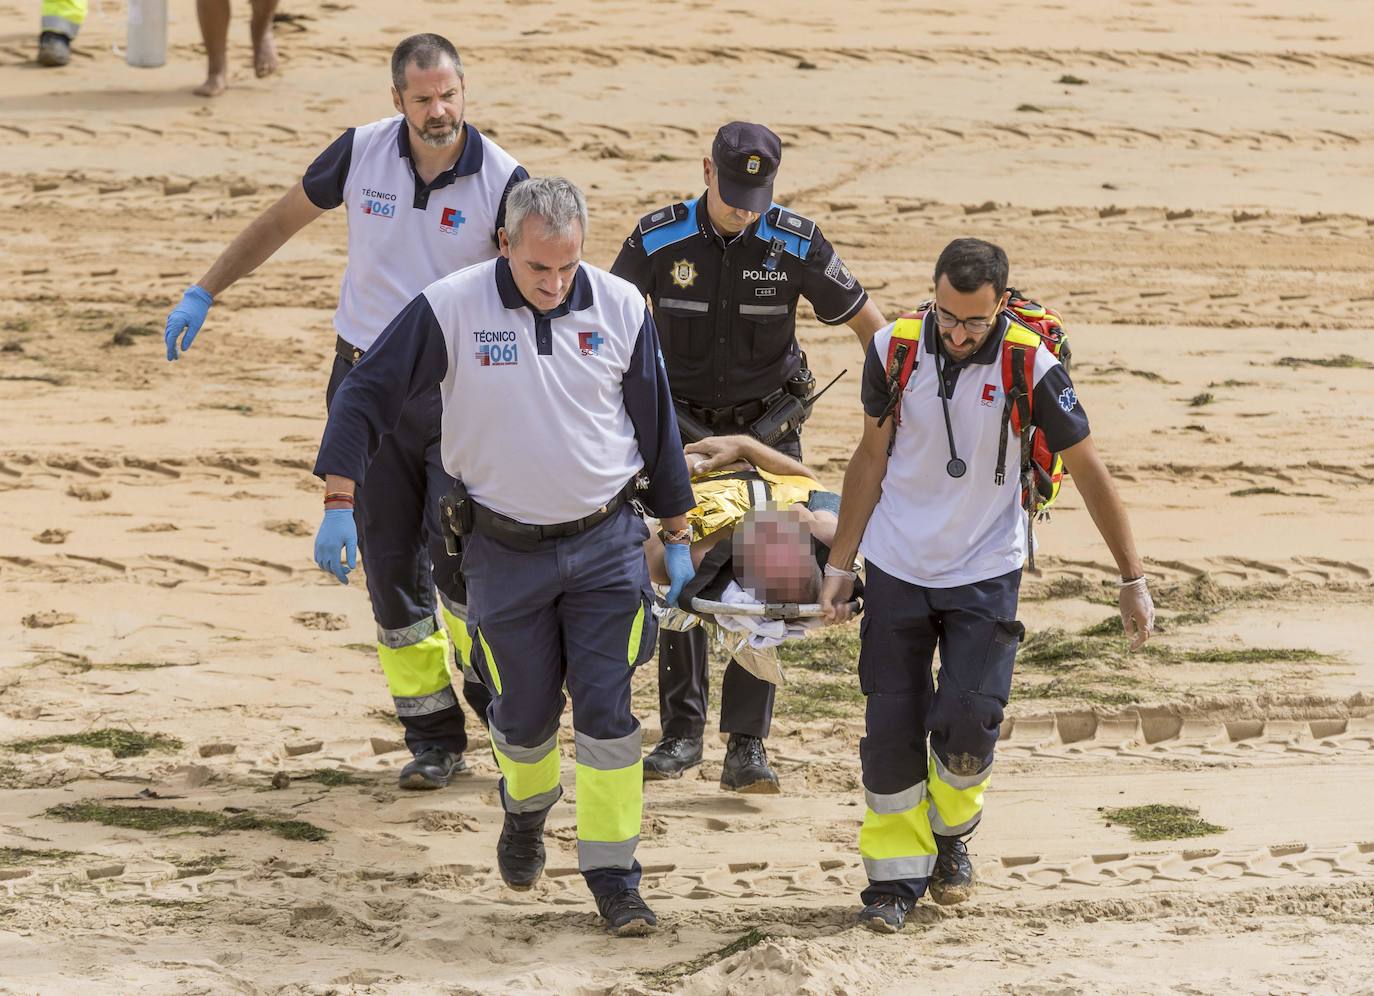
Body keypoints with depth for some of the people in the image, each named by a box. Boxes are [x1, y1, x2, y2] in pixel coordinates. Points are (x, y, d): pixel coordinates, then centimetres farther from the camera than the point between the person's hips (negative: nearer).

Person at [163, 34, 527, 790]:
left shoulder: (501, 181, -11)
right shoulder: (361, 153, -5)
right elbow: (282, 221, 10)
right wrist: (204, 293, 12)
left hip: (459, 389, -2)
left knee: (458, 557, -14)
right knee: (391, 570, 2)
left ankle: (496, 694, 12)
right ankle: (434, 740, 10)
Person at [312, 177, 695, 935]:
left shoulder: (620, 309, -5)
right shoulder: (451, 309, -13)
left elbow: (656, 424, 7)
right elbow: (365, 394, -8)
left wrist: (677, 534, 12)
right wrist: (338, 505, -16)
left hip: (606, 544, 0)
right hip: (505, 551, 0)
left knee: (606, 710, -6)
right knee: (525, 715, 10)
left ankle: (611, 872, 4)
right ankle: (526, 811, 43)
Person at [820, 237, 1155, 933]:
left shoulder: (1030, 367, -15)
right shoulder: (894, 349, -7)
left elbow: (1089, 472, -5)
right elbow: (871, 459, 6)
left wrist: (1132, 581, -2)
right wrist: (839, 566, 8)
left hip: (985, 574, -2)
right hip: (896, 568, 2)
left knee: (968, 721, -12)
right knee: (891, 728, 0)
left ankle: (951, 833, 17)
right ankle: (895, 877, 12)